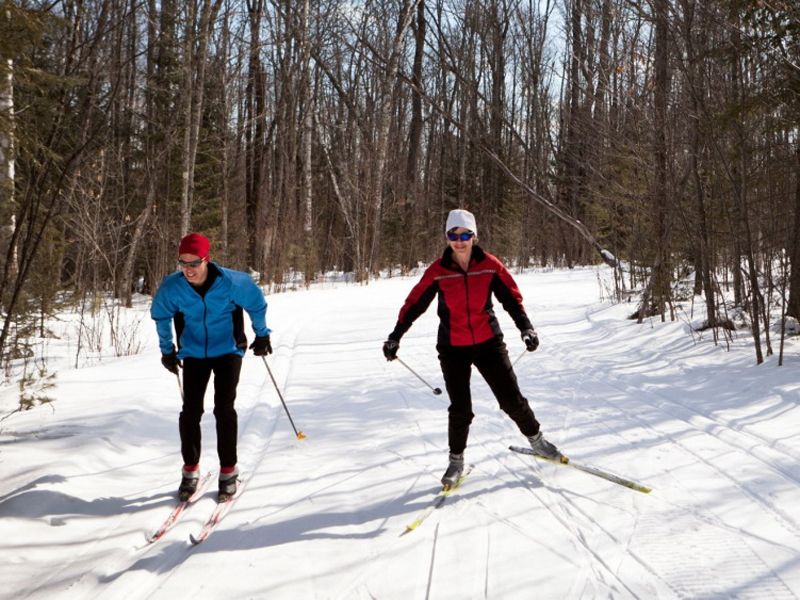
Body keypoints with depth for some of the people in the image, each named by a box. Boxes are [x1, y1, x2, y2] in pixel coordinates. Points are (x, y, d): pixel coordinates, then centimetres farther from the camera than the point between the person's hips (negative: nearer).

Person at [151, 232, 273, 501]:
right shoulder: (171, 287, -17)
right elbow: (160, 316, 6)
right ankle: (190, 470, 14)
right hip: (193, 353, 2)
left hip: (228, 351, -2)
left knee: (224, 409, -7)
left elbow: (256, 303, -3)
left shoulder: (230, 282, -24)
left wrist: (262, 335, 8)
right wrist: (167, 350, 15)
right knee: (190, 410, -2)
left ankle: (228, 471, 7)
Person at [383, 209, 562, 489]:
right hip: (453, 348, -1)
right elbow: (414, 304, -2)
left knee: (511, 397, 4)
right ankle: (456, 459, 21)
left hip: (488, 342, 1)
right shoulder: (438, 272, -8)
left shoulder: (490, 266, -6)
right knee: (460, 408, 1)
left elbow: (511, 297, 0)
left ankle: (535, 438, 29)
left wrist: (525, 327, -11)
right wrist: (395, 337, -2)